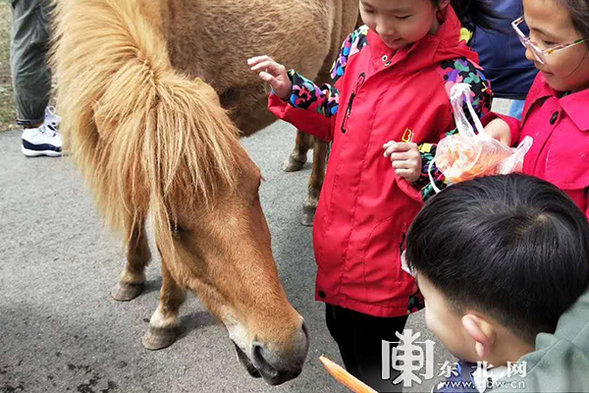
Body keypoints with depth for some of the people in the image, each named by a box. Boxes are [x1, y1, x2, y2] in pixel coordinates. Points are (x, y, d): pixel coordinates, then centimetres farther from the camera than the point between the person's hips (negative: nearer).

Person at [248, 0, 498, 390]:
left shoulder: (461, 80, -22)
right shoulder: (359, 44, -4)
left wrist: (424, 168, -31)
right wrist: (289, 90, -1)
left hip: (390, 252, -6)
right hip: (336, 235, 7)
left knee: (374, 362, 14)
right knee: (341, 330, 29)